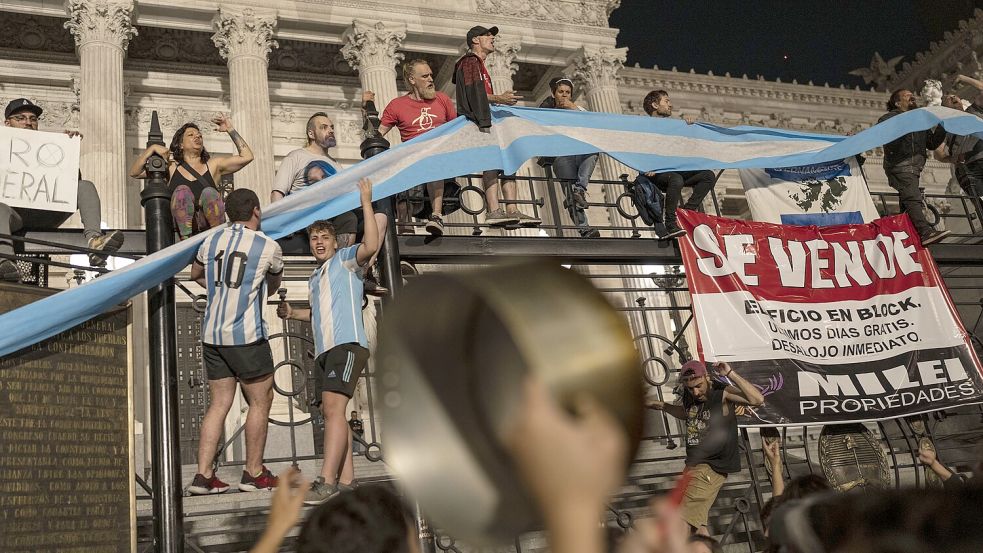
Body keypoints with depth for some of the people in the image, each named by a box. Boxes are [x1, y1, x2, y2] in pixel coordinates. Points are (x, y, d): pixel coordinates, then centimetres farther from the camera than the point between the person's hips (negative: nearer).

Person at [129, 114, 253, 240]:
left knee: (209, 192, -28)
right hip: (184, 224, 0)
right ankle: (186, 240, -39)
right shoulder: (171, 167, 23)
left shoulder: (213, 166, 21)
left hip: (209, 224, 0)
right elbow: (134, 173, 21)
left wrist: (230, 129, 12)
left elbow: (246, 157, 11)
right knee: (182, 191, -28)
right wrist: (152, 148, 11)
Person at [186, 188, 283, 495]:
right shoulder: (269, 246, -3)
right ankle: (253, 473, 11)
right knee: (260, 401, 6)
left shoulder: (211, 241, 10)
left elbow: (196, 274, 29)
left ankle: (203, 475, 6)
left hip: (211, 334, 6)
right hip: (246, 334, -6)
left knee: (219, 403, 11)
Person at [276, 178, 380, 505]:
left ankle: (327, 482, -25)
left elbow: (371, 246, -17)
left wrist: (366, 203, -16)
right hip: (324, 350, 9)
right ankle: (346, 481, 8)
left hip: (348, 345, -9)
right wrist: (292, 313, 25)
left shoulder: (347, 259, 5)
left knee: (333, 408, -20)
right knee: (331, 413, 5)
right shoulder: (315, 277, 28)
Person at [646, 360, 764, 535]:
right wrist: (662, 406, 17)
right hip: (693, 465, 8)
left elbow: (758, 399, -33)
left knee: (681, 521, -14)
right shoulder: (688, 395, 4)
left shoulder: (722, 393, -18)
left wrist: (731, 374, -33)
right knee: (695, 523, 16)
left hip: (712, 467, -8)